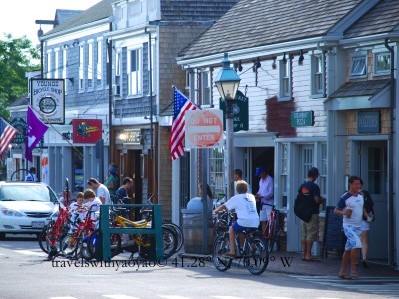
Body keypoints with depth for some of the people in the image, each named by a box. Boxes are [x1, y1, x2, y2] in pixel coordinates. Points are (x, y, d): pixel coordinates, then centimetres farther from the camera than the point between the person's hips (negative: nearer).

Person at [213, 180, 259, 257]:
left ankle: (232, 251, 14)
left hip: (244, 221, -5)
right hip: (256, 223, 5)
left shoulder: (236, 198, 3)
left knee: (231, 229, 20)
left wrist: (216, 210, 26)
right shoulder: (251, 196, 17)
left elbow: (224, 206, 6)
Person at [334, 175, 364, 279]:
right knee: (357, 244, -23)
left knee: (348, 249, 10)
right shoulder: (345, 198, -11)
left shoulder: (361, 196, 9)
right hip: (348, 226, -7)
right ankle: (353, 270, -17)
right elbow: (335, 210, -6)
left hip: (358, 226, 7)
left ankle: (342, 272, 16)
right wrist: (343, 212, -24)